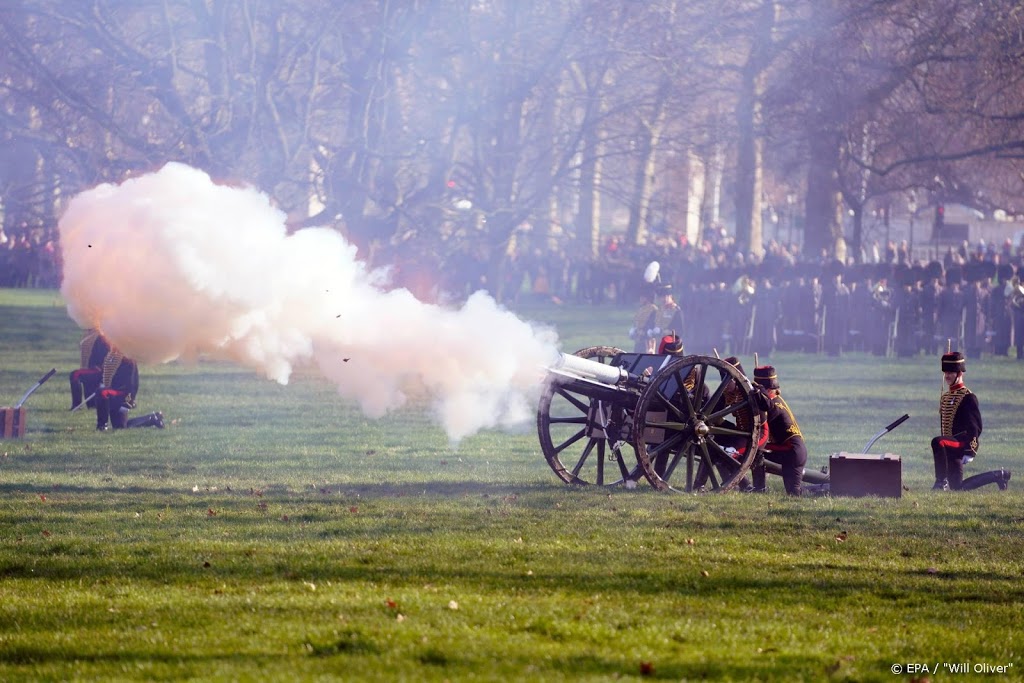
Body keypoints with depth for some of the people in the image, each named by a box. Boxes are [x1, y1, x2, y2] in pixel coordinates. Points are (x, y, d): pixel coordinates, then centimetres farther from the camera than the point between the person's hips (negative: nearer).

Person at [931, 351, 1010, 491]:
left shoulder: (968, 397, -10)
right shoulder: (945, 397, 16)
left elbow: (975, 427, -15)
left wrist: (970, 452, -22)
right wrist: (939, 453, 25)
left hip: (962, 443, -9)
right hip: (951, 447, 9)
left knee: (937, 442, -38)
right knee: (957, 488, 11)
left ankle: (941, 482, -29)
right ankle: (999, 476, 28)